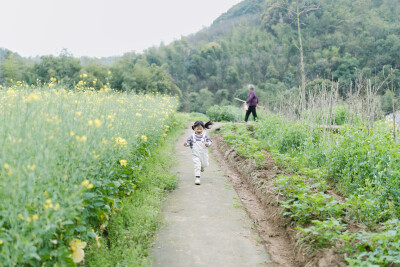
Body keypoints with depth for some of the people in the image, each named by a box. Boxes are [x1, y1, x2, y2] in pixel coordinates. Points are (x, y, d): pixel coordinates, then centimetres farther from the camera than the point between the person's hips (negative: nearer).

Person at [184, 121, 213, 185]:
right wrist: (186, 143, -22)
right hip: (196, 155, -2)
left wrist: (208, 143, -24)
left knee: (205, 164, 19)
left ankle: (202, 166, 56)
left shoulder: (205, 136, -5)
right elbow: (188, 142, 1)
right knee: (197, 166, -11)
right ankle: (197, 178, -6)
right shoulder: (192, 137, -4)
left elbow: (210, 141, -1)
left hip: (203, 154, 2)